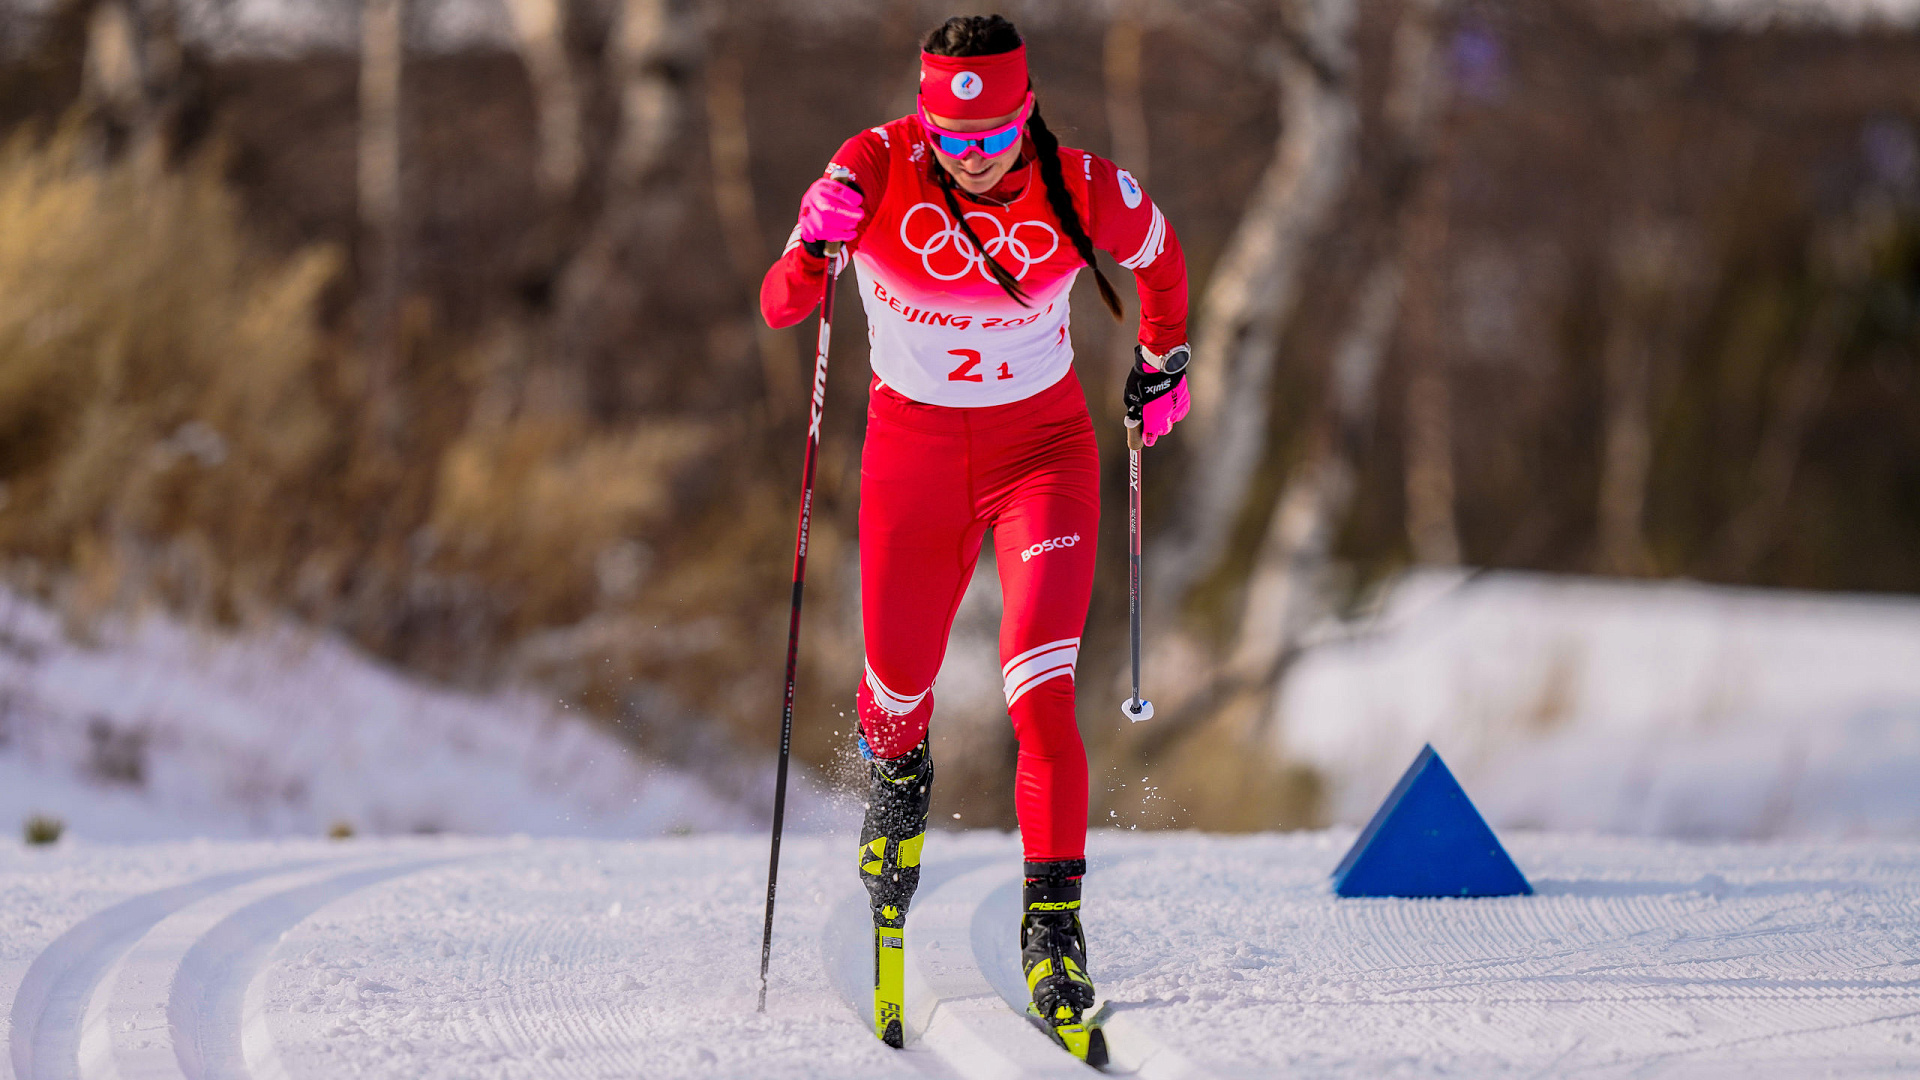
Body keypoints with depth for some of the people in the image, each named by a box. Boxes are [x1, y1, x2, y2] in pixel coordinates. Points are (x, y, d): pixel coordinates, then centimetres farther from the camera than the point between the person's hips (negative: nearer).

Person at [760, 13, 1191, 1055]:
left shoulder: (1081, 192, -16)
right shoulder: (875, 171, -17)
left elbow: (1160, 254, 7)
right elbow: (778, 308, -17)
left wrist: (1164, 362, 18)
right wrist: (815, 252, -37)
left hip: (1042, 450, -1)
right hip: (913, 451, 1)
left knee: (1041, 693, -19)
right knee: (899, 683, 16)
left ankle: (1054, 930, -18)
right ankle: (896, 772, 54)